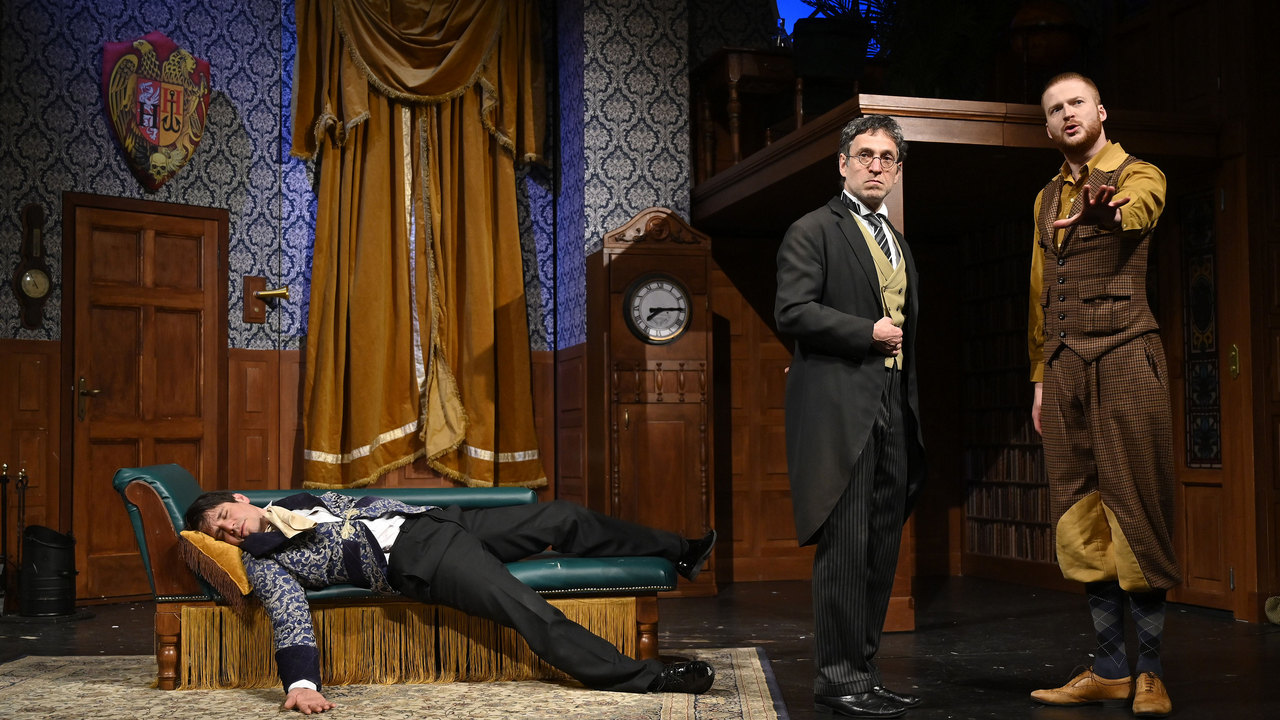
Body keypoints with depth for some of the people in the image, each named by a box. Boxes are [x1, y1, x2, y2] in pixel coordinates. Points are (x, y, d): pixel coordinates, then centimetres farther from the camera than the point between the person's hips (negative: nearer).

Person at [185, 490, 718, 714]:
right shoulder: (263, 560, 2)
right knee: (531, 612, -25)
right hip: (414, 564, -7)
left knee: (562, 517, 3)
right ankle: (648, 678, -27)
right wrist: (300, 683, -28)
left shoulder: (299, 500, 22)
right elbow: (289, 617, -11)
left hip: (425, 520, 7)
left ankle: (677, 552, 17)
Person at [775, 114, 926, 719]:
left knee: (882, 550, 7)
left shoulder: (898, 243, 23)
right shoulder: (813, 231, -1)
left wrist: (910, 407, 19)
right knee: (845, 547, -8)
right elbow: (792, 312, -13)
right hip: (839, 409, -7)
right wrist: (869, 332, -10)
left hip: (891, 414, 8)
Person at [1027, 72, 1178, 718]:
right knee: (1083, 518, 3)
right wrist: (1040, 376, 15)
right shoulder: (1047, 199, 20)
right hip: (1065, 364, 6)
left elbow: (1135, 207, -24)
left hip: (1125, 355, -5)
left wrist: (1110, 205, -47)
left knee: (1134, 509, -6)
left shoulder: (1138, 174, 2)